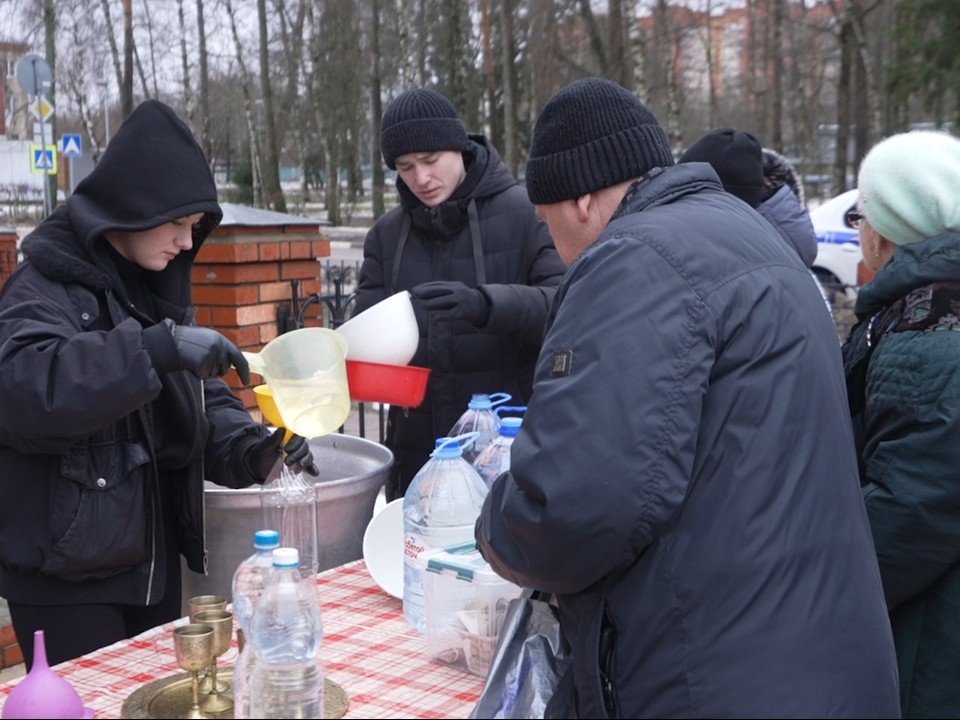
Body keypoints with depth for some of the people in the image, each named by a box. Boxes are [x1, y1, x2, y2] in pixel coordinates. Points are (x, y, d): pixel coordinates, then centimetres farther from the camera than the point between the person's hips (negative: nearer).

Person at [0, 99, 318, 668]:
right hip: (67, 574, -7)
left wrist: (248, 448, -11)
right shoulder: (47, 287, -15)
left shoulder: (154, 289, 10)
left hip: (152, 563, 8)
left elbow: (197, 402, 9)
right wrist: (158, 349, -39)